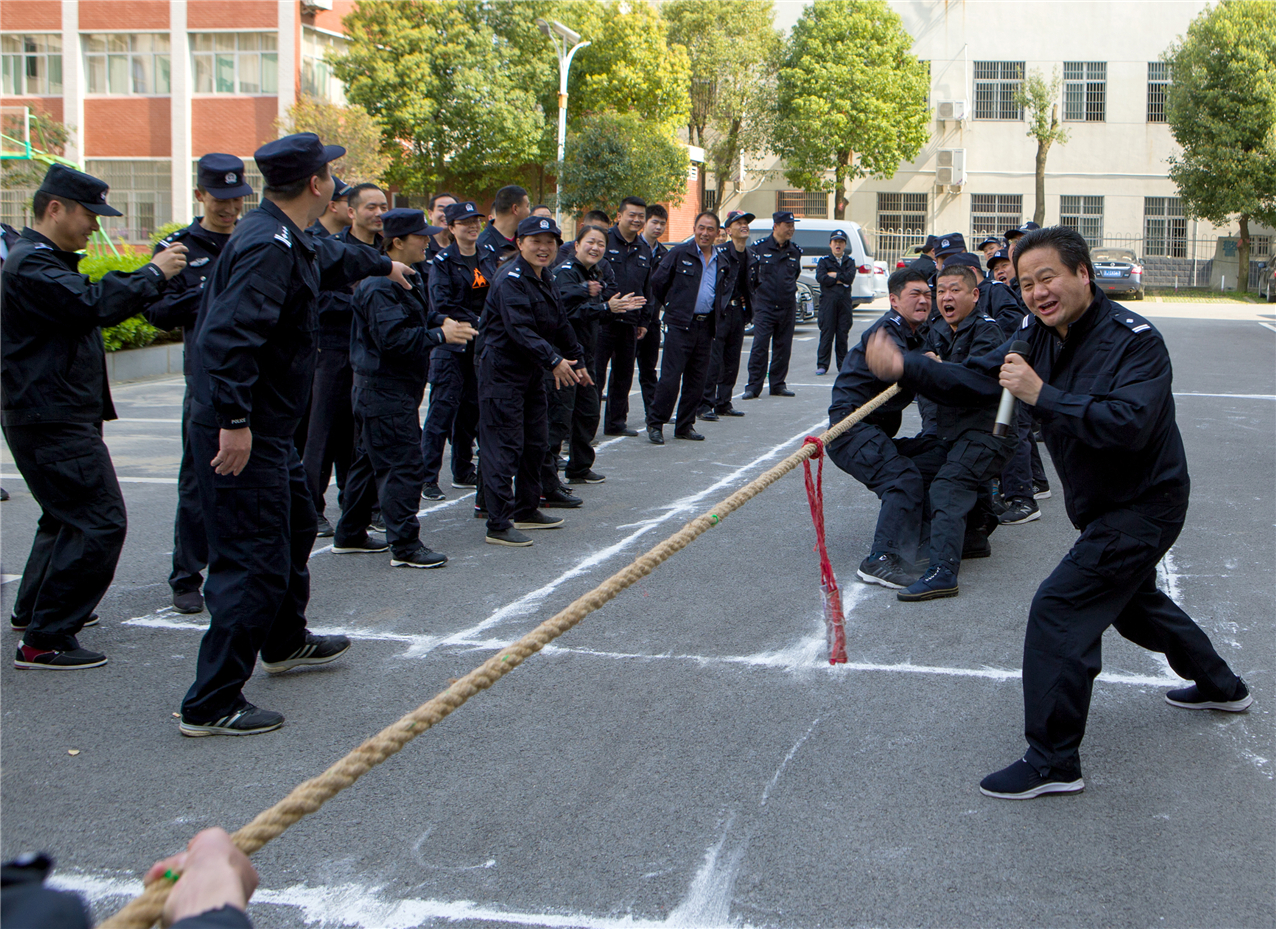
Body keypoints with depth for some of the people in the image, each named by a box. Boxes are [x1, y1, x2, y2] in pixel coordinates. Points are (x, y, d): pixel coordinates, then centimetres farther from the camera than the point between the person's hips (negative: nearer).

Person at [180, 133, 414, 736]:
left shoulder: (289, 241, 13)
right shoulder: (270, 247, -21)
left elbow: (329, 257, 38)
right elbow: (229, 335, -31)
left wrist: (383, 265, 56)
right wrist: (234, 422, -33)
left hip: (266, 430, 11)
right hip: (244, 435, -11)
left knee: (295, 525, 27)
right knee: (254, 564, -9)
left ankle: (286, 642, 48)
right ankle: (211, 705, -4)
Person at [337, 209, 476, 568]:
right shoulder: (380, 286, -19)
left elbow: (413, 323, 23)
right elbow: (392, 337, -27)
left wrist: (442, 323, 4)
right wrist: (440, 335, -22)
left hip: (385, 391, 11)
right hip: (386, 393, -11)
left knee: (372, 463, 17)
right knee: (403, 467, -9)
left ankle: (349, 535, 27)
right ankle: (405, 547, -4)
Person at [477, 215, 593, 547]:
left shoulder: (545, 279, 13)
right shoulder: (511, 279, -16)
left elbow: (560, 325, 22)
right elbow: (519, 329, -26)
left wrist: (577, 360, 24)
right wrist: (553, 360, -30)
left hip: (531, 371, 10)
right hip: (502, 370, -10)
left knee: (535, 442, 16)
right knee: (504, 446, -10)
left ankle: (526, 510, 30)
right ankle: (498, 525, -8)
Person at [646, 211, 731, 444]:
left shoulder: (722, 262, 12)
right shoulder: (679, 254, -3)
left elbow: (727, 288, 29)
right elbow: (658, 281, 1)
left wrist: (717, 308, 15)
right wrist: (670, 305, 8)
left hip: (706, 326, 5)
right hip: (680, 324, -5)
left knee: (696, 380, 8)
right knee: (670, 377, -9)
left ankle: (685, 426, 17)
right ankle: (655, 424, 1)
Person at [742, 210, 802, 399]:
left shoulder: (795, 252, 10)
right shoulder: (759, 248, -1)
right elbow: (750, 275, 6)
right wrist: (761, 291, 7)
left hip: (787, 307, 4)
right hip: (765, 306, -4)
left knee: (783, 348, 6)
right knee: (760, 346, -9)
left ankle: (778, 384, 16)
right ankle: (753, 387, -5)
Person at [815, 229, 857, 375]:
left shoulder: (850, 261, 14)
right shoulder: (823, 261, 9)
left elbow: (850, 277, -4)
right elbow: (821, 278, -9)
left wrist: (833, 275, -4)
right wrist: (841, 280, -6)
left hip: (845, 301, 2)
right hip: (828, 301, -2)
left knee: (843, 333, 3)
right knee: (827, 333, -5)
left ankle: (842, 364, 10)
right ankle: (822, 365, -3)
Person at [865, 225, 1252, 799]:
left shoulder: (1135, 341, -25)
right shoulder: (1038, 336, 0)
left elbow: (1129, 425, -38)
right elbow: (975, 379, -2)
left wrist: (1042, 395, -41)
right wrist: (904, 368, -18)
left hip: (1143, 505, -10)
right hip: (1102, 504, 10)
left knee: (1060, 610, -16)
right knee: (1131, 601, 28)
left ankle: (1053, 761, -7)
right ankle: (1221, 686, 52)